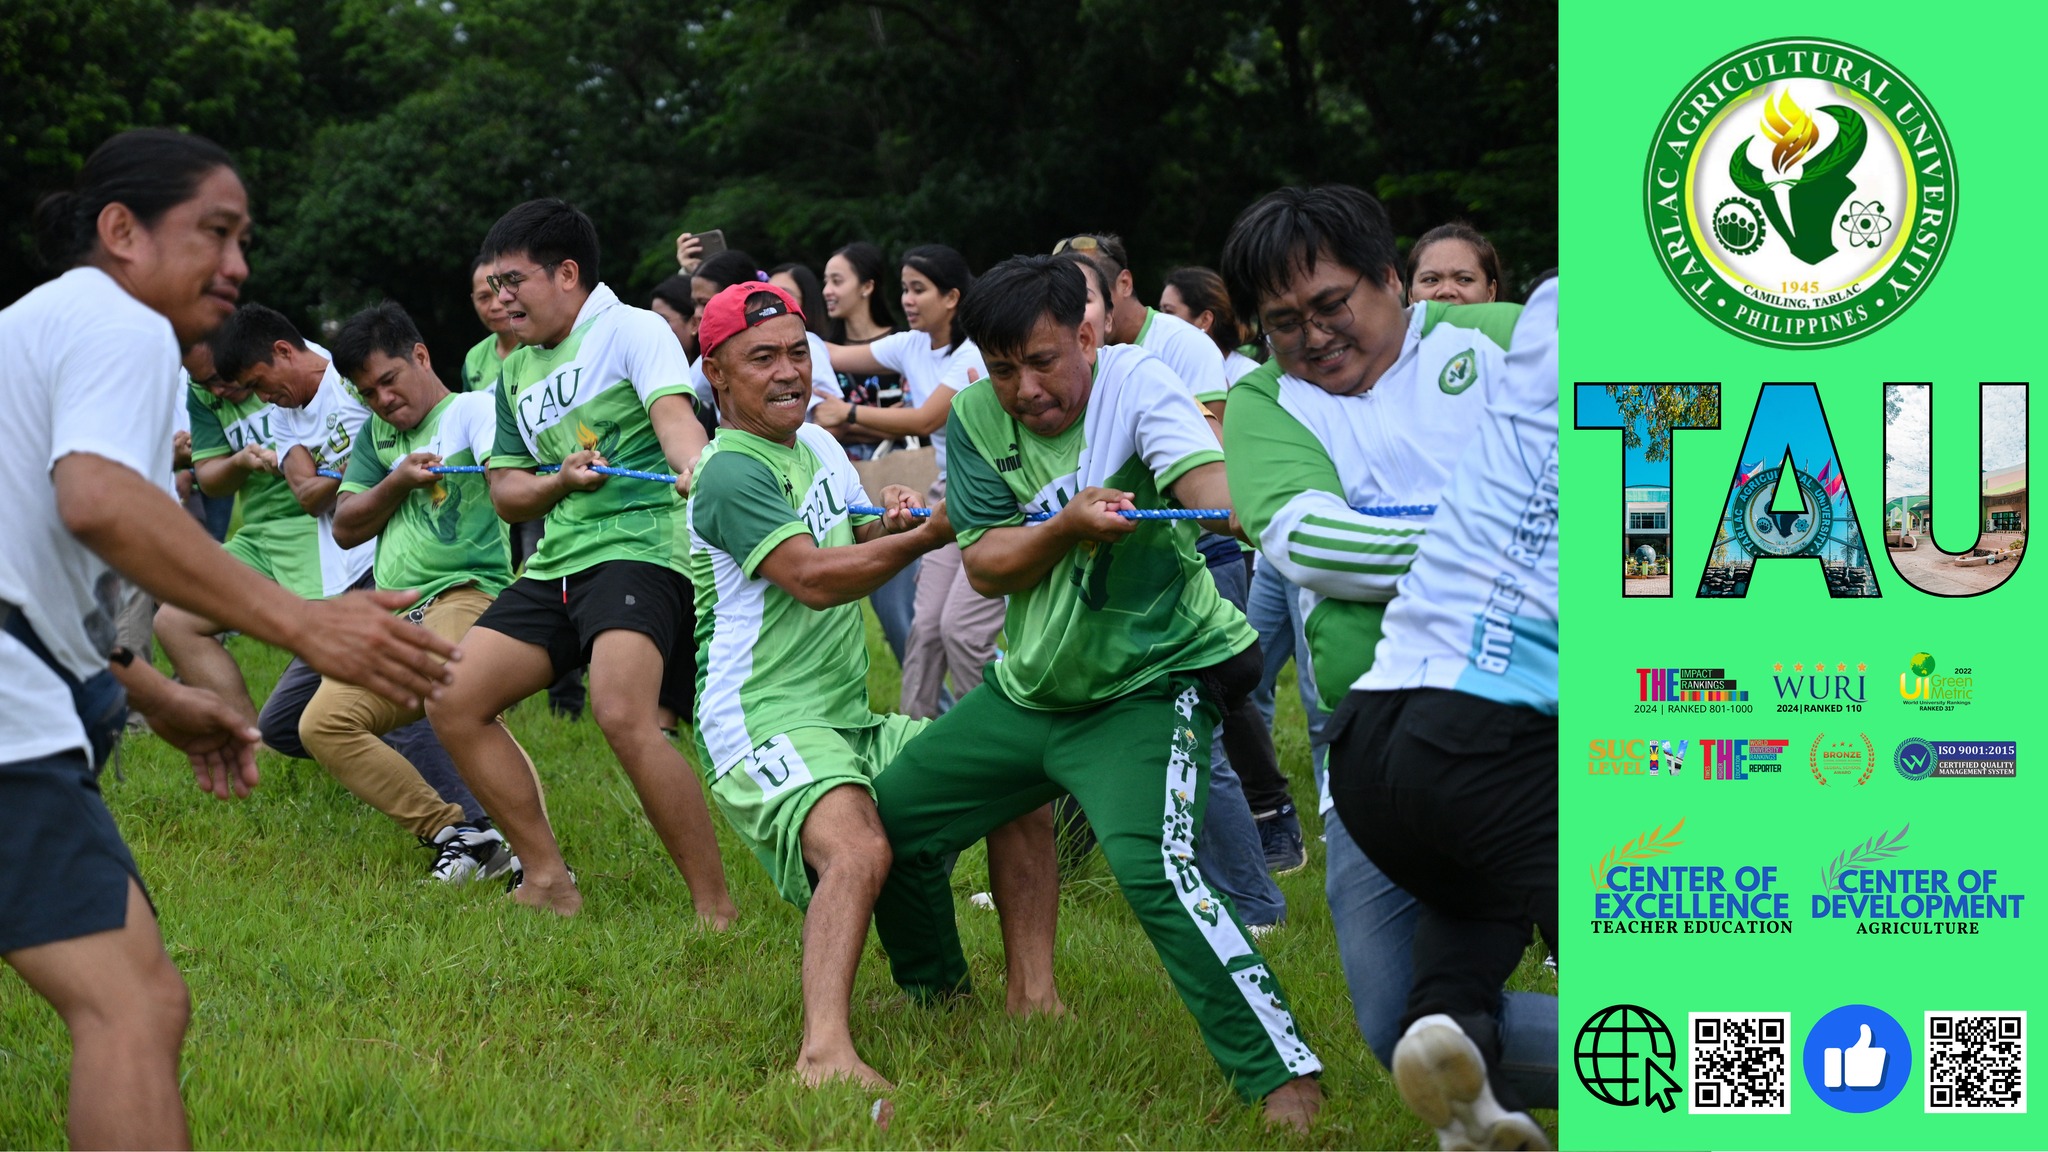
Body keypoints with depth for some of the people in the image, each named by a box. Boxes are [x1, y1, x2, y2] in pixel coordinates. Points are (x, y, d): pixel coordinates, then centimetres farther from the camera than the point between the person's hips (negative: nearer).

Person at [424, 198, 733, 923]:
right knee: (453, 704, 3)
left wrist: (696, 470, -43)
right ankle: (547, 880, 11)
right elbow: (506, 495, 19)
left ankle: (715, 909, -21)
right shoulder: (516, 373, 20)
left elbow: (672, 413, -21)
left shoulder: (631, 329, -2)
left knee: (624, 717, -29)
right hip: (556, 564, 9)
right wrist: (559, 482, -4)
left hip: (638, 545, -9)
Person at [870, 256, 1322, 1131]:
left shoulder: (1134, 383, -19)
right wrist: (1069, 524, -27)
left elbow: (1208, 481, -37)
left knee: (1149, 864, -29)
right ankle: (932, 986, 43)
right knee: (889, 820, 13)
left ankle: (1280, 1073, -21)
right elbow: (984, 567, -8)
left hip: (1150, 687, -7)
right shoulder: (977, 418, -4)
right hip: (1029, 688, 7)